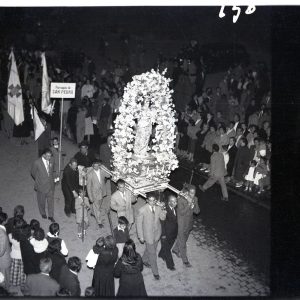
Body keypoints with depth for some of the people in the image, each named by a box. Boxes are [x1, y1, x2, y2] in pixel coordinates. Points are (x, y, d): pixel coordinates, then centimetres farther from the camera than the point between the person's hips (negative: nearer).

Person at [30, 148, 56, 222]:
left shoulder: (50, 161, -6)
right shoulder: (37, 163, -20)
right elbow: (33, 173, -4)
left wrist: (52, 179, 8)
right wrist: (38, 180, 5)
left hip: (50, 185, 3)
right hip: (41, 185, -3)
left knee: (51, 200, 9)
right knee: (42, 201, 16)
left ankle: (50, 216, 24)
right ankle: (43, 213, 40)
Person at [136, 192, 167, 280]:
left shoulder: (158, 208, -11)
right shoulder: (142, 210, -23)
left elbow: (163, 218, -2)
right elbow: (139, 223, -14)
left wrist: (163, 210, -23)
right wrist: (141, 236, -9)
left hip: (157, 233, 5)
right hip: (148, 235, -5)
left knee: (150, 249, 26)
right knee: (152, 253, 4)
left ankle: (145, 260, 55)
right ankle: (155, 272, 21)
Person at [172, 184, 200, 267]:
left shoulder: (195, 199, -7)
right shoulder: (180, 200, -24)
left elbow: (197, 211, -9)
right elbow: (181, 212, -27)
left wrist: (194, 203, -26)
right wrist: (189, 204, -33)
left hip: (189, 223, 6)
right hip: (182, 224, -6)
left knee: (183, 239, 25)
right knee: (182, 242, 5)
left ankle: (175, 250, 51)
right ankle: (185, 260, 18)